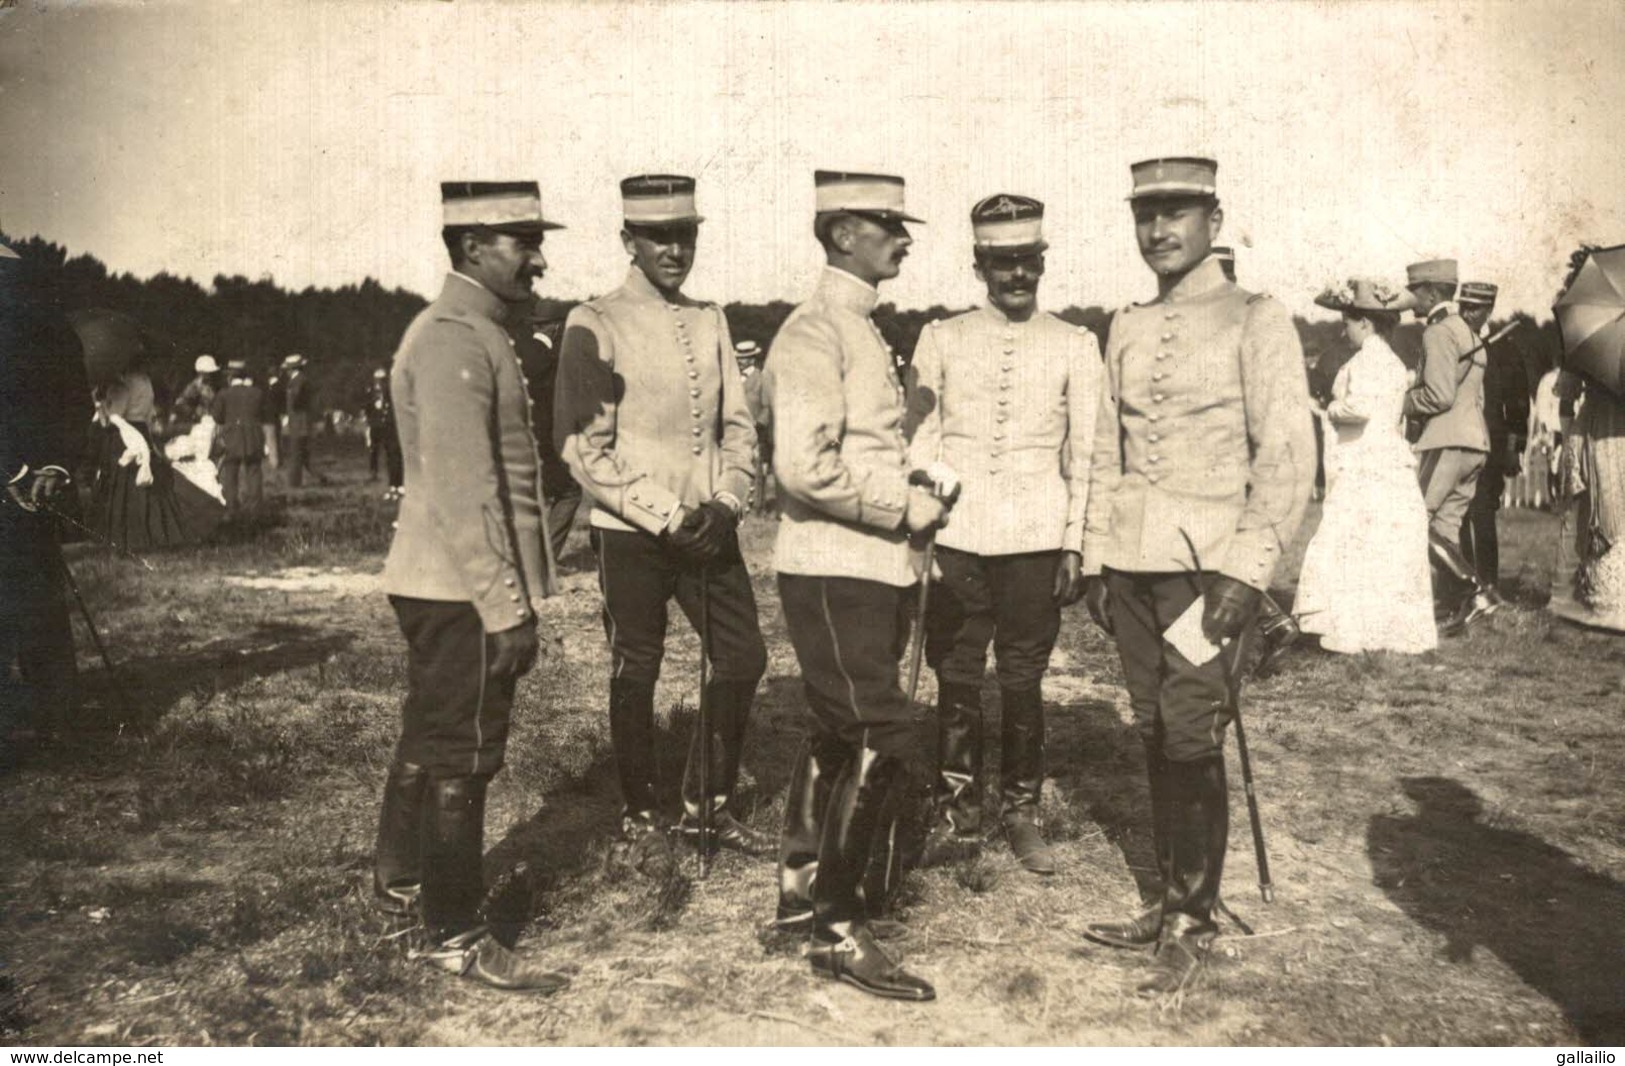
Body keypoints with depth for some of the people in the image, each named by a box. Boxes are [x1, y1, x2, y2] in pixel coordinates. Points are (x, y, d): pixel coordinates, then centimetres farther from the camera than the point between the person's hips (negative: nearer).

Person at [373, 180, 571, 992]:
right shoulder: (455, 339, -18)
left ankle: (400, 878, 40)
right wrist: (506, 609, -23)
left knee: (430, 734, 22)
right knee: (462, 755, -1)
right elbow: (461, 494, -24)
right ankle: (454, 935, 12)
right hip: (465, 590, -10)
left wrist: (510, 595, 20)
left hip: (439, 585, 10)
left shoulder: (472, 331, 15)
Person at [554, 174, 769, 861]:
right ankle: (640, 817, 24)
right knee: (635, 675, 5)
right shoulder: (595, 326, -7)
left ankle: (709, 804, 26)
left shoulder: (711, 321, 9)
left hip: (710, 529, 6)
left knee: (744, 658, 8)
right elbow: (584, 448, -11)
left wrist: (725, 503, -6)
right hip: (632, 533, -5)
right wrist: (667, 518, -16)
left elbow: (737, 425, 11)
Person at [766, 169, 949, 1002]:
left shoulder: (861, 330, 16)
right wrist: (908, 507, -15)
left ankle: (801, 886, 31)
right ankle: (838, 931, 2)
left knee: (837, 731, 17)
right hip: (833, 569, -10)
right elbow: (804, 467, -25)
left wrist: (917, 497, 9)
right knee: (880, 738, -9)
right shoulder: (814, 334, -14)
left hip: (870, 567, 10)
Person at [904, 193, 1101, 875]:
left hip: (1036, 540, 0)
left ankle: (1022, 813, 20)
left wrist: (1074, 545, 0)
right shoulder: (941, 340, 7)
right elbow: (919, 443, 7)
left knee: (1023, 681, 6)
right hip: (955, 537, 1)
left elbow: (1086, 454, 6)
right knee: (955, 678, 5)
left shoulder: (1075, 346, 6)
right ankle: (956, 815, 17)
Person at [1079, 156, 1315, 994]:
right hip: (1132, 564, 5)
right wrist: (1096, 561, 11)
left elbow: (1288, 457, -8)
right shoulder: (1126, 329, 13)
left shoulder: (1256, 322, -3)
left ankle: (1193, 922, 10)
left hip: (1208, 564, -5)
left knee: (1191, 741, -5)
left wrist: (1246, 571, -15)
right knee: (1154, 736, 10)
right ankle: (1174, 901, 23)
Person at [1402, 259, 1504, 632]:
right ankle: (1448, 603, 10)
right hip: (1475, 439, 10)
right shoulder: (1468, 331, 21)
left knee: (1417, 520, -8)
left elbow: (1440, 395, -19)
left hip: (1447, 441, -10)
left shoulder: (1438, 332, -10)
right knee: (1446, 523, 10)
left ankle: (1477, 590, -14)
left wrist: (1401, 402, -4)